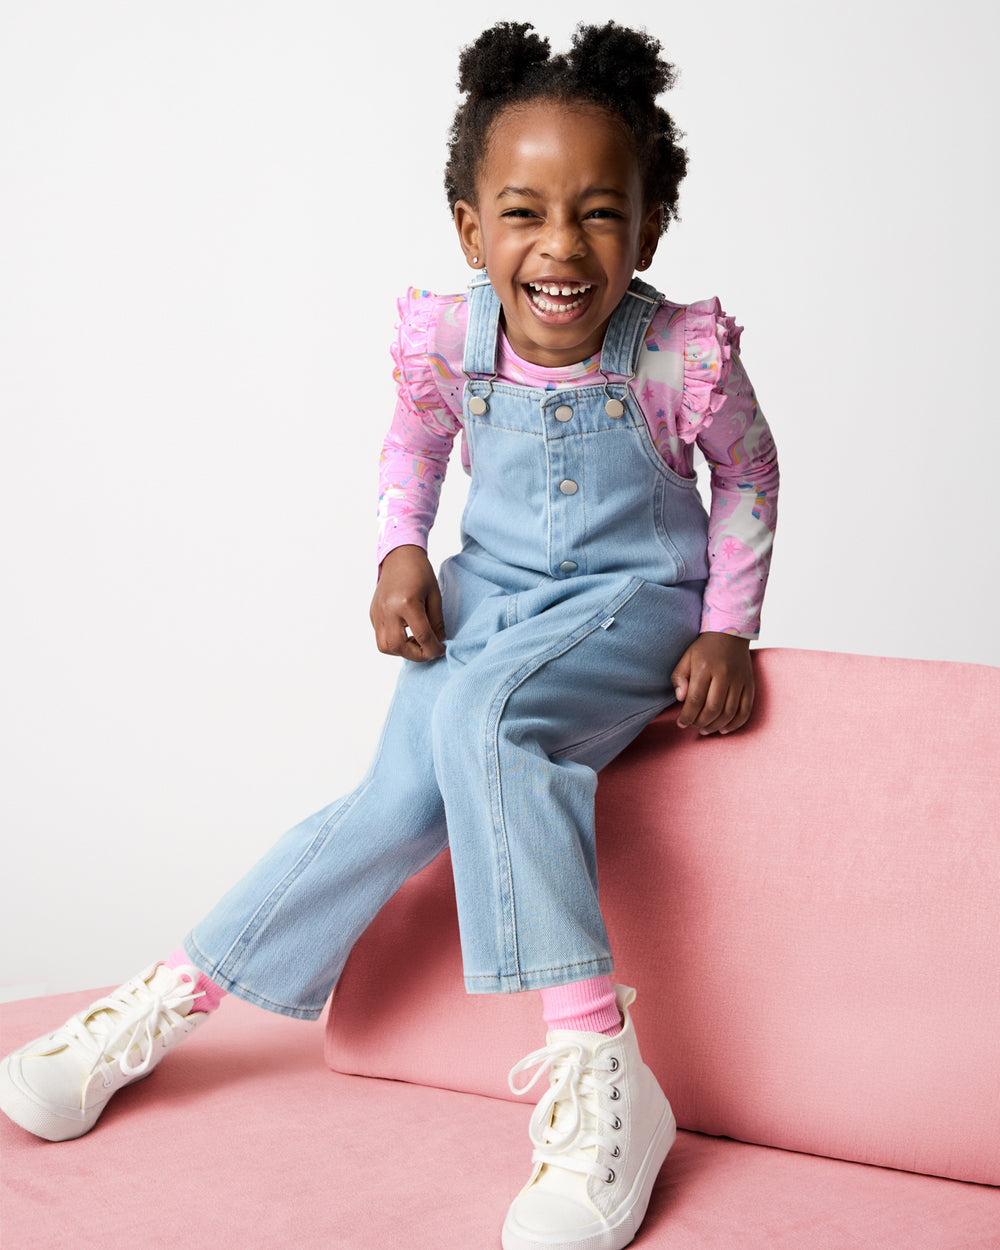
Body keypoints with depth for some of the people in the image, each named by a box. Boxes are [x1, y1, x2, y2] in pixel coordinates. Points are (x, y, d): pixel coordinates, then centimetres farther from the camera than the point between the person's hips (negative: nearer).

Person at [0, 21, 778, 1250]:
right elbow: (414, 442, 13)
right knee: (405, 795, -19)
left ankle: (600, 1070, -33)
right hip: (488, 586, 3)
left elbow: (747, 475, 3)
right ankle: (168, 1002, -4)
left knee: (480, 719, -34)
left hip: (630, 602, -3)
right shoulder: (448, 338, -11)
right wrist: (400, 555, -3)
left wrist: (729, 627, -3)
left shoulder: (685, 355, -18)